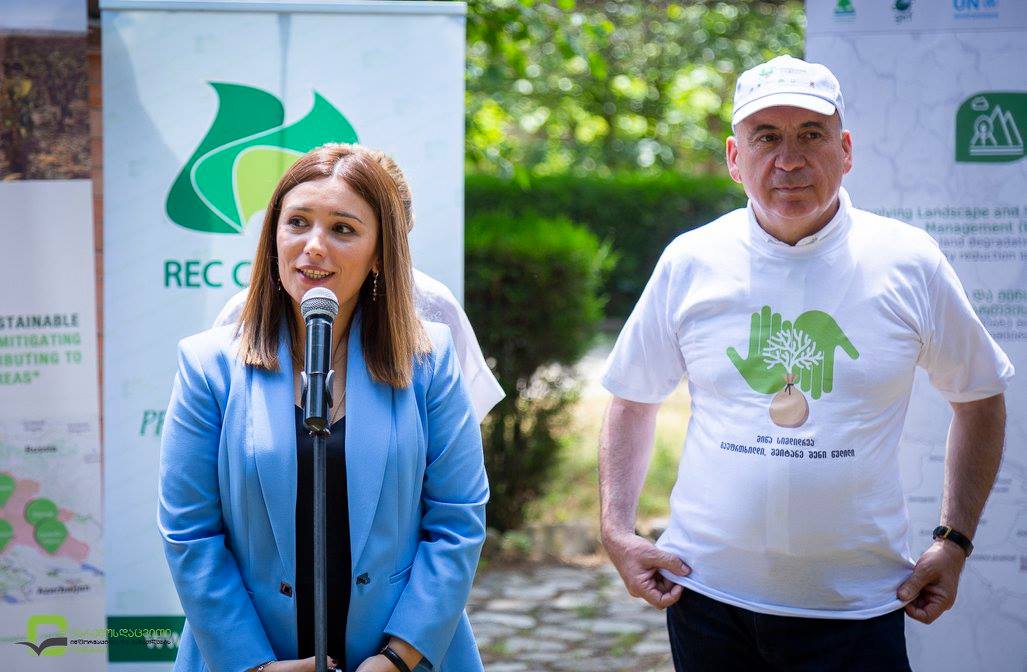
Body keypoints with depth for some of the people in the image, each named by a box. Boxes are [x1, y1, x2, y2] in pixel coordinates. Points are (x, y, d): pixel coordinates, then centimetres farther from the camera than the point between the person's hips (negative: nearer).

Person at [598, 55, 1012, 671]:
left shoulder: (910, 262, -2)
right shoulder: (690, 262, 0)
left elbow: (981, 398, 9)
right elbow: (633, 401, 10)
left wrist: (954, 544, 3)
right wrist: (618, 532, 1)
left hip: (857, 605, -1)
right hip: (707, 593, 1)